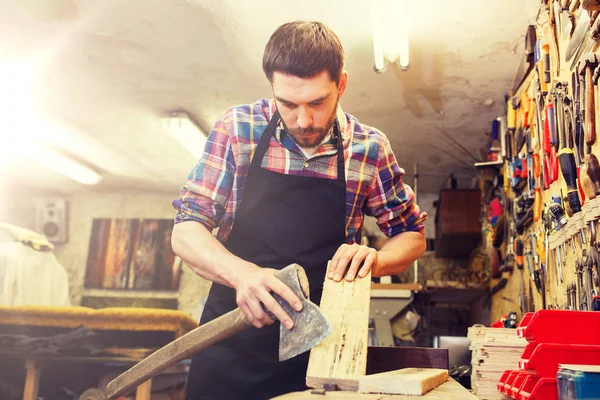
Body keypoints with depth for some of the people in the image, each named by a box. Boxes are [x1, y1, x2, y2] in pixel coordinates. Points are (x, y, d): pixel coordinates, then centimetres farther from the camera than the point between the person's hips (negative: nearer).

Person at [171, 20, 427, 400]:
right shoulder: (238, 129, -7)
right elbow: (186, 231, -6)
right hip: (231, 340, 0)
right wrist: (242, 273, -26)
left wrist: (373, 260, -17)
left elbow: (412, 236, 6)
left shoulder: (370, 148, -5)